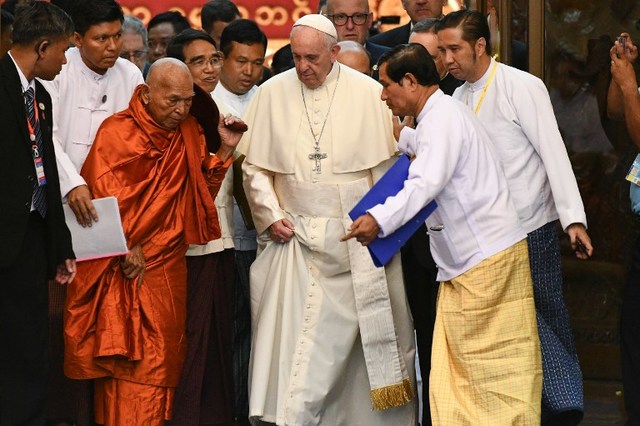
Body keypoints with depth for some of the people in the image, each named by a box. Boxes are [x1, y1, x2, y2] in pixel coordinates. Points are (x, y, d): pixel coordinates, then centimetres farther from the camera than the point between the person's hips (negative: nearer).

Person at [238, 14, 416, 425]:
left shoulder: (369, 93, -3)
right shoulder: (272, 93, 2)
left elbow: (388, 164, 1)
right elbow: (255, 166, 8)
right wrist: (271, 215, -1)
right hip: (295, 235, 1)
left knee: (367, 330, 4)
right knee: (296, 334, -3)